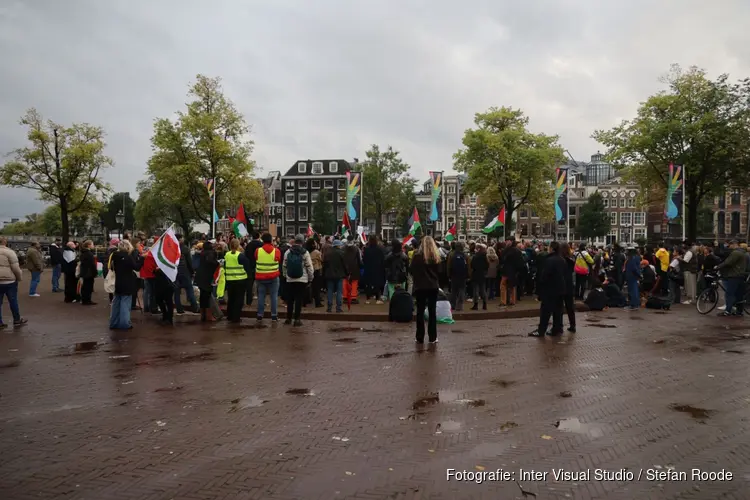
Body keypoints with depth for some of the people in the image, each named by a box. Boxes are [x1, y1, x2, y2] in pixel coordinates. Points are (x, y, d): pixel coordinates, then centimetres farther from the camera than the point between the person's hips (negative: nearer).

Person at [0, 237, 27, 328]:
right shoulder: (9, 252, -11)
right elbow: (15, 268, -14)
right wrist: (20, 277, 1)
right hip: (9, 281, -5)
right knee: (13, 301, 8)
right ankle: (17, 320, 18)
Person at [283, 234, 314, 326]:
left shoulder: (288, 252, 0)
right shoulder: (305, 252, -8)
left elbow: (284, 266, 6)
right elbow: (309, 267, -7)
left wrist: (285, 275, 21)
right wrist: (311, 278, 5)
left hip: (290, 279, 3)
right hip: (302, 279, -3)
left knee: (290, 299, 12)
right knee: (299, 299, 1)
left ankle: (289, 318, 17)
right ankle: (296, 319, 1)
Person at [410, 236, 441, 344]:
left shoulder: (417, 256, -10)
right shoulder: (436, 257, -3)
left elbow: (411, 270, -2)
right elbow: (439, 272, 4)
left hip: (420, 287, -2)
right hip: (433, 287, 2)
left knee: (420, 312, 5)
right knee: (432, 312, 8)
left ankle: (420, 338, 7)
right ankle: (432, 337, 10)